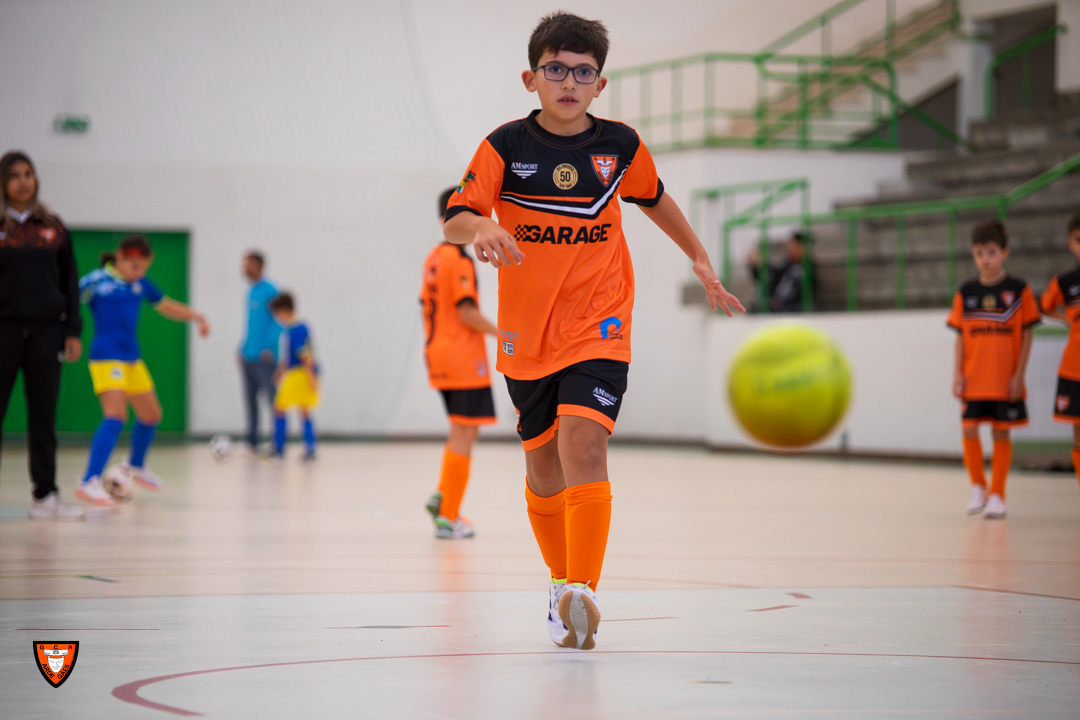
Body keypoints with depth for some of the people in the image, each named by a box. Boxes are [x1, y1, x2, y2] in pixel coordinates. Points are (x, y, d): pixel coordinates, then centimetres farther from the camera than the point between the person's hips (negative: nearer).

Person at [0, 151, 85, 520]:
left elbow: (69, 281, 12)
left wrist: (72, 330, 6)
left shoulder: (53, 227, 9)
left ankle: (45, 497, 8)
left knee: (44, 420, 5)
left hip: (45, 331, 3)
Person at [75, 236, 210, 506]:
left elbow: (166, 306, 22)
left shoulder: (140, 283, 10)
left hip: (132, 359, 8)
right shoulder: (96, 281, -11)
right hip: (107, 358, -8)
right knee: (116, 415, -24)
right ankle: (89, 483, -29)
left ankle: (135, 467, 43)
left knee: (151, 414, 18)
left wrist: (196, 316, 10)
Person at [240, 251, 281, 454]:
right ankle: (251, 440, 16)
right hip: (248, 357, 8)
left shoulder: (269, 291, -10)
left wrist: (269, 347, -19)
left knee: (272, 399, -5)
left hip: (264, 358, -8)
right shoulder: (250, 291, 15)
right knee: (250, 398, 9)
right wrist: (243, 348, 16)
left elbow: (279, 321, -14)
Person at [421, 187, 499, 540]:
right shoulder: (459, 260, -14)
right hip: (464, 360, -9)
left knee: (462, 431, 19)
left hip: (439, 357, 9)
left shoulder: (433, 258, 12)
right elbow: (467, 313, -20)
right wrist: (502, 333, -9)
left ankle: (442, 496, 7)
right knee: (464, 434, -4)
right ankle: (448, 517, -5)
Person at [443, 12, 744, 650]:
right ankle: (562, 582, 35)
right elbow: (454, 220, -13)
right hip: (527, 332, 1)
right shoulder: (506, 147, -7)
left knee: (583, 443, -22)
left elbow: (654, 199, 19)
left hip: (598, 328, -1)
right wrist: (481, 226, -36)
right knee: (543, 466, 12)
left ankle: (582, 594, -28)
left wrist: (700, 258, 19)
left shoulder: (621, 146, -1)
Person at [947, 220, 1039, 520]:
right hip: (973, 379, 2)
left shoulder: (1018, 290, -2)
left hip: (1006, 380, -2)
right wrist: (958, 374, 0)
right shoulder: (966, 293, 5)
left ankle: (997, 495, 13)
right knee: (969, 431, -4)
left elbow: (1027, 334, -1)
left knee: (1001, 433, 3)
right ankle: (978, 487, 17)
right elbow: (960, 336, 7)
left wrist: (1019, 374, -6)